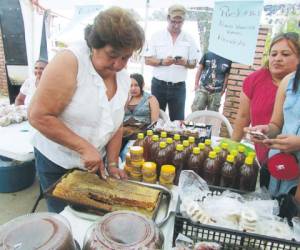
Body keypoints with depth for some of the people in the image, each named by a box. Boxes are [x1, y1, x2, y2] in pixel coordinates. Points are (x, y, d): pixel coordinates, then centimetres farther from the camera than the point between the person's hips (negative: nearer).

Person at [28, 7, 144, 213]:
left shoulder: (124, 79, -4)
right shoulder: (70, 62, -22)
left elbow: (116, 125, 4)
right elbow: (39, 116, -25)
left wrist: (112, 163, -1)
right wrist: (84, 147, -25)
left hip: (93, 163, 5)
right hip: (57, 164, -4)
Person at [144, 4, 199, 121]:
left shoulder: (189, 39, 4)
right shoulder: (157, 36, 1)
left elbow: (193, 64, 6)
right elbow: (147, 60, -2)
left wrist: (185, 63, -16)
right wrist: (162, 62, -20)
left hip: (179, 87, 1)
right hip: (158, 85, 0)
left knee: (178, 120, 5)